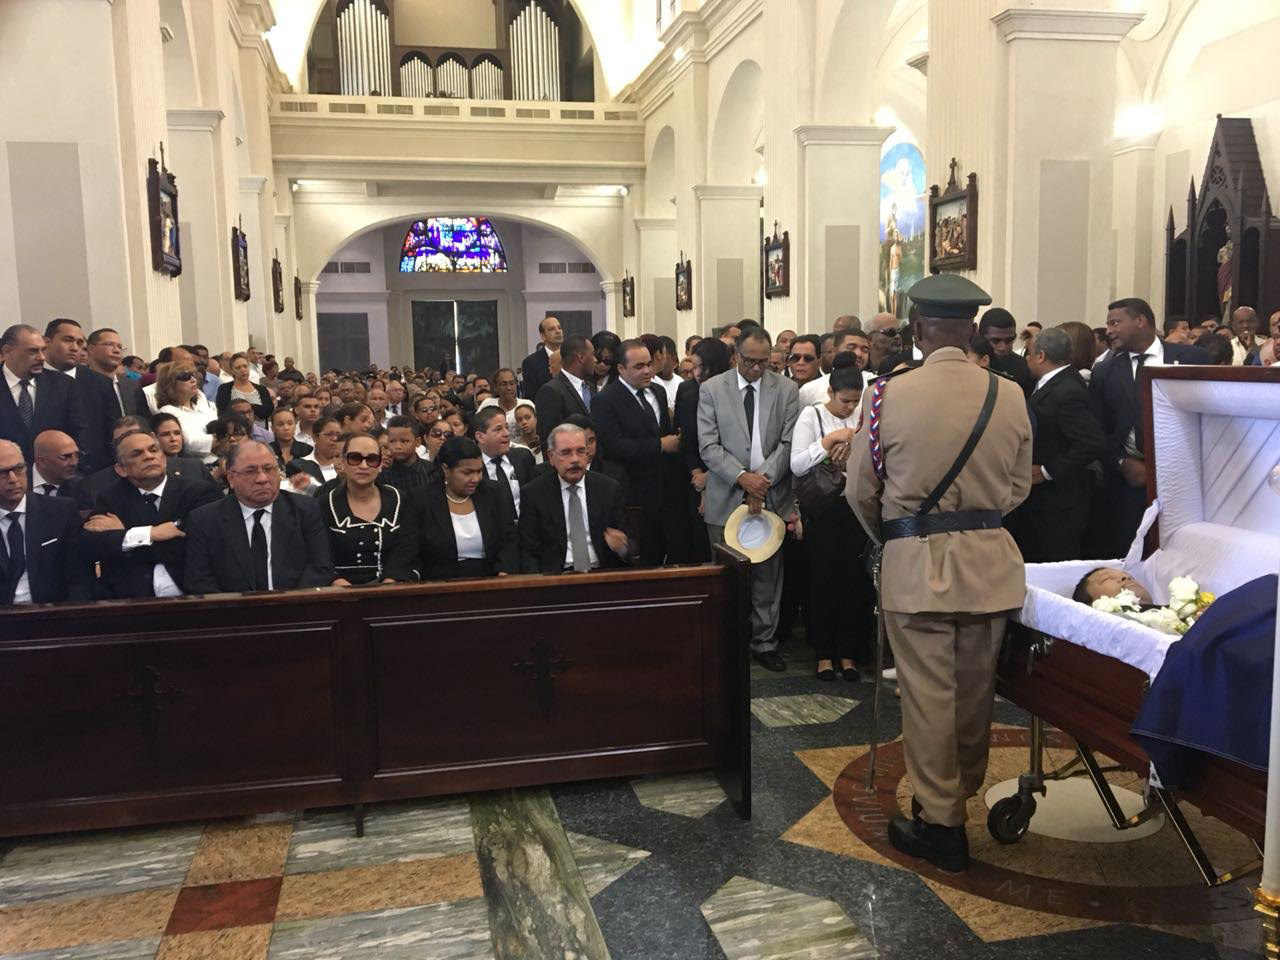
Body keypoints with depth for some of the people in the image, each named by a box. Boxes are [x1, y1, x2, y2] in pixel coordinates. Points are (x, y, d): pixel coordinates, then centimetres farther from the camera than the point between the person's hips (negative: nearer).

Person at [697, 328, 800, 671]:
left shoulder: (787, 390, 5)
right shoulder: (711, 389, 2)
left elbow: (789, 443, 0)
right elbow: (708, 446, -4)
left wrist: (763, 478, -11)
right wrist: (742, 477, -14)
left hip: (773, 497, 1)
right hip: (726, 499, -1)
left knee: (768, 575, 6)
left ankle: (764, 643, 18)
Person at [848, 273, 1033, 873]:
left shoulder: (891, 394, -11)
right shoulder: (1009, 396, -2)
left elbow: (860, 490, -2)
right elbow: (1018, 486, 8)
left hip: (915, 560, -4)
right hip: (990, 559, 4)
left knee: (929, 695, 5)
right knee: (976, 688, 18)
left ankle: (942, 823, 15)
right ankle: (965, 791, 37)